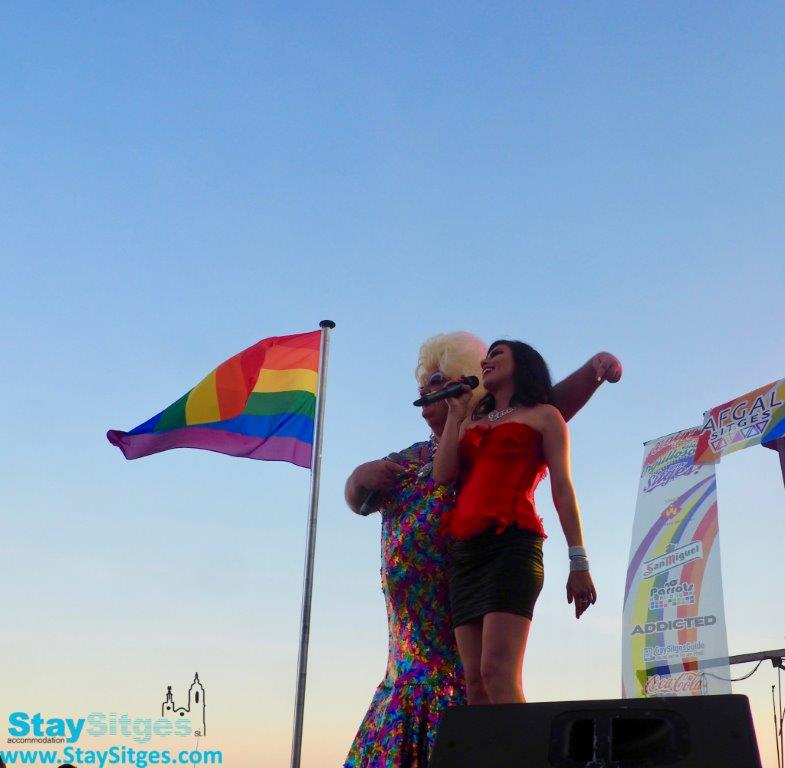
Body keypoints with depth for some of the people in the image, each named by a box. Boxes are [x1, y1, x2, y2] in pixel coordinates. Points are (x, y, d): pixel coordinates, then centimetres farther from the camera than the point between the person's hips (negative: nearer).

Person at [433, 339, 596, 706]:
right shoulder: (471, 421, 29)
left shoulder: (542, 415, 13)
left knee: (497, 673, -21)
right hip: (464, 551, 6)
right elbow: (442, 474, 12)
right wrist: (456, 413, 18)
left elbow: (562, 488, 4)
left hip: (511, 542, -6)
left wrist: (578, 561, -6)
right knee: (475, 682, -3)